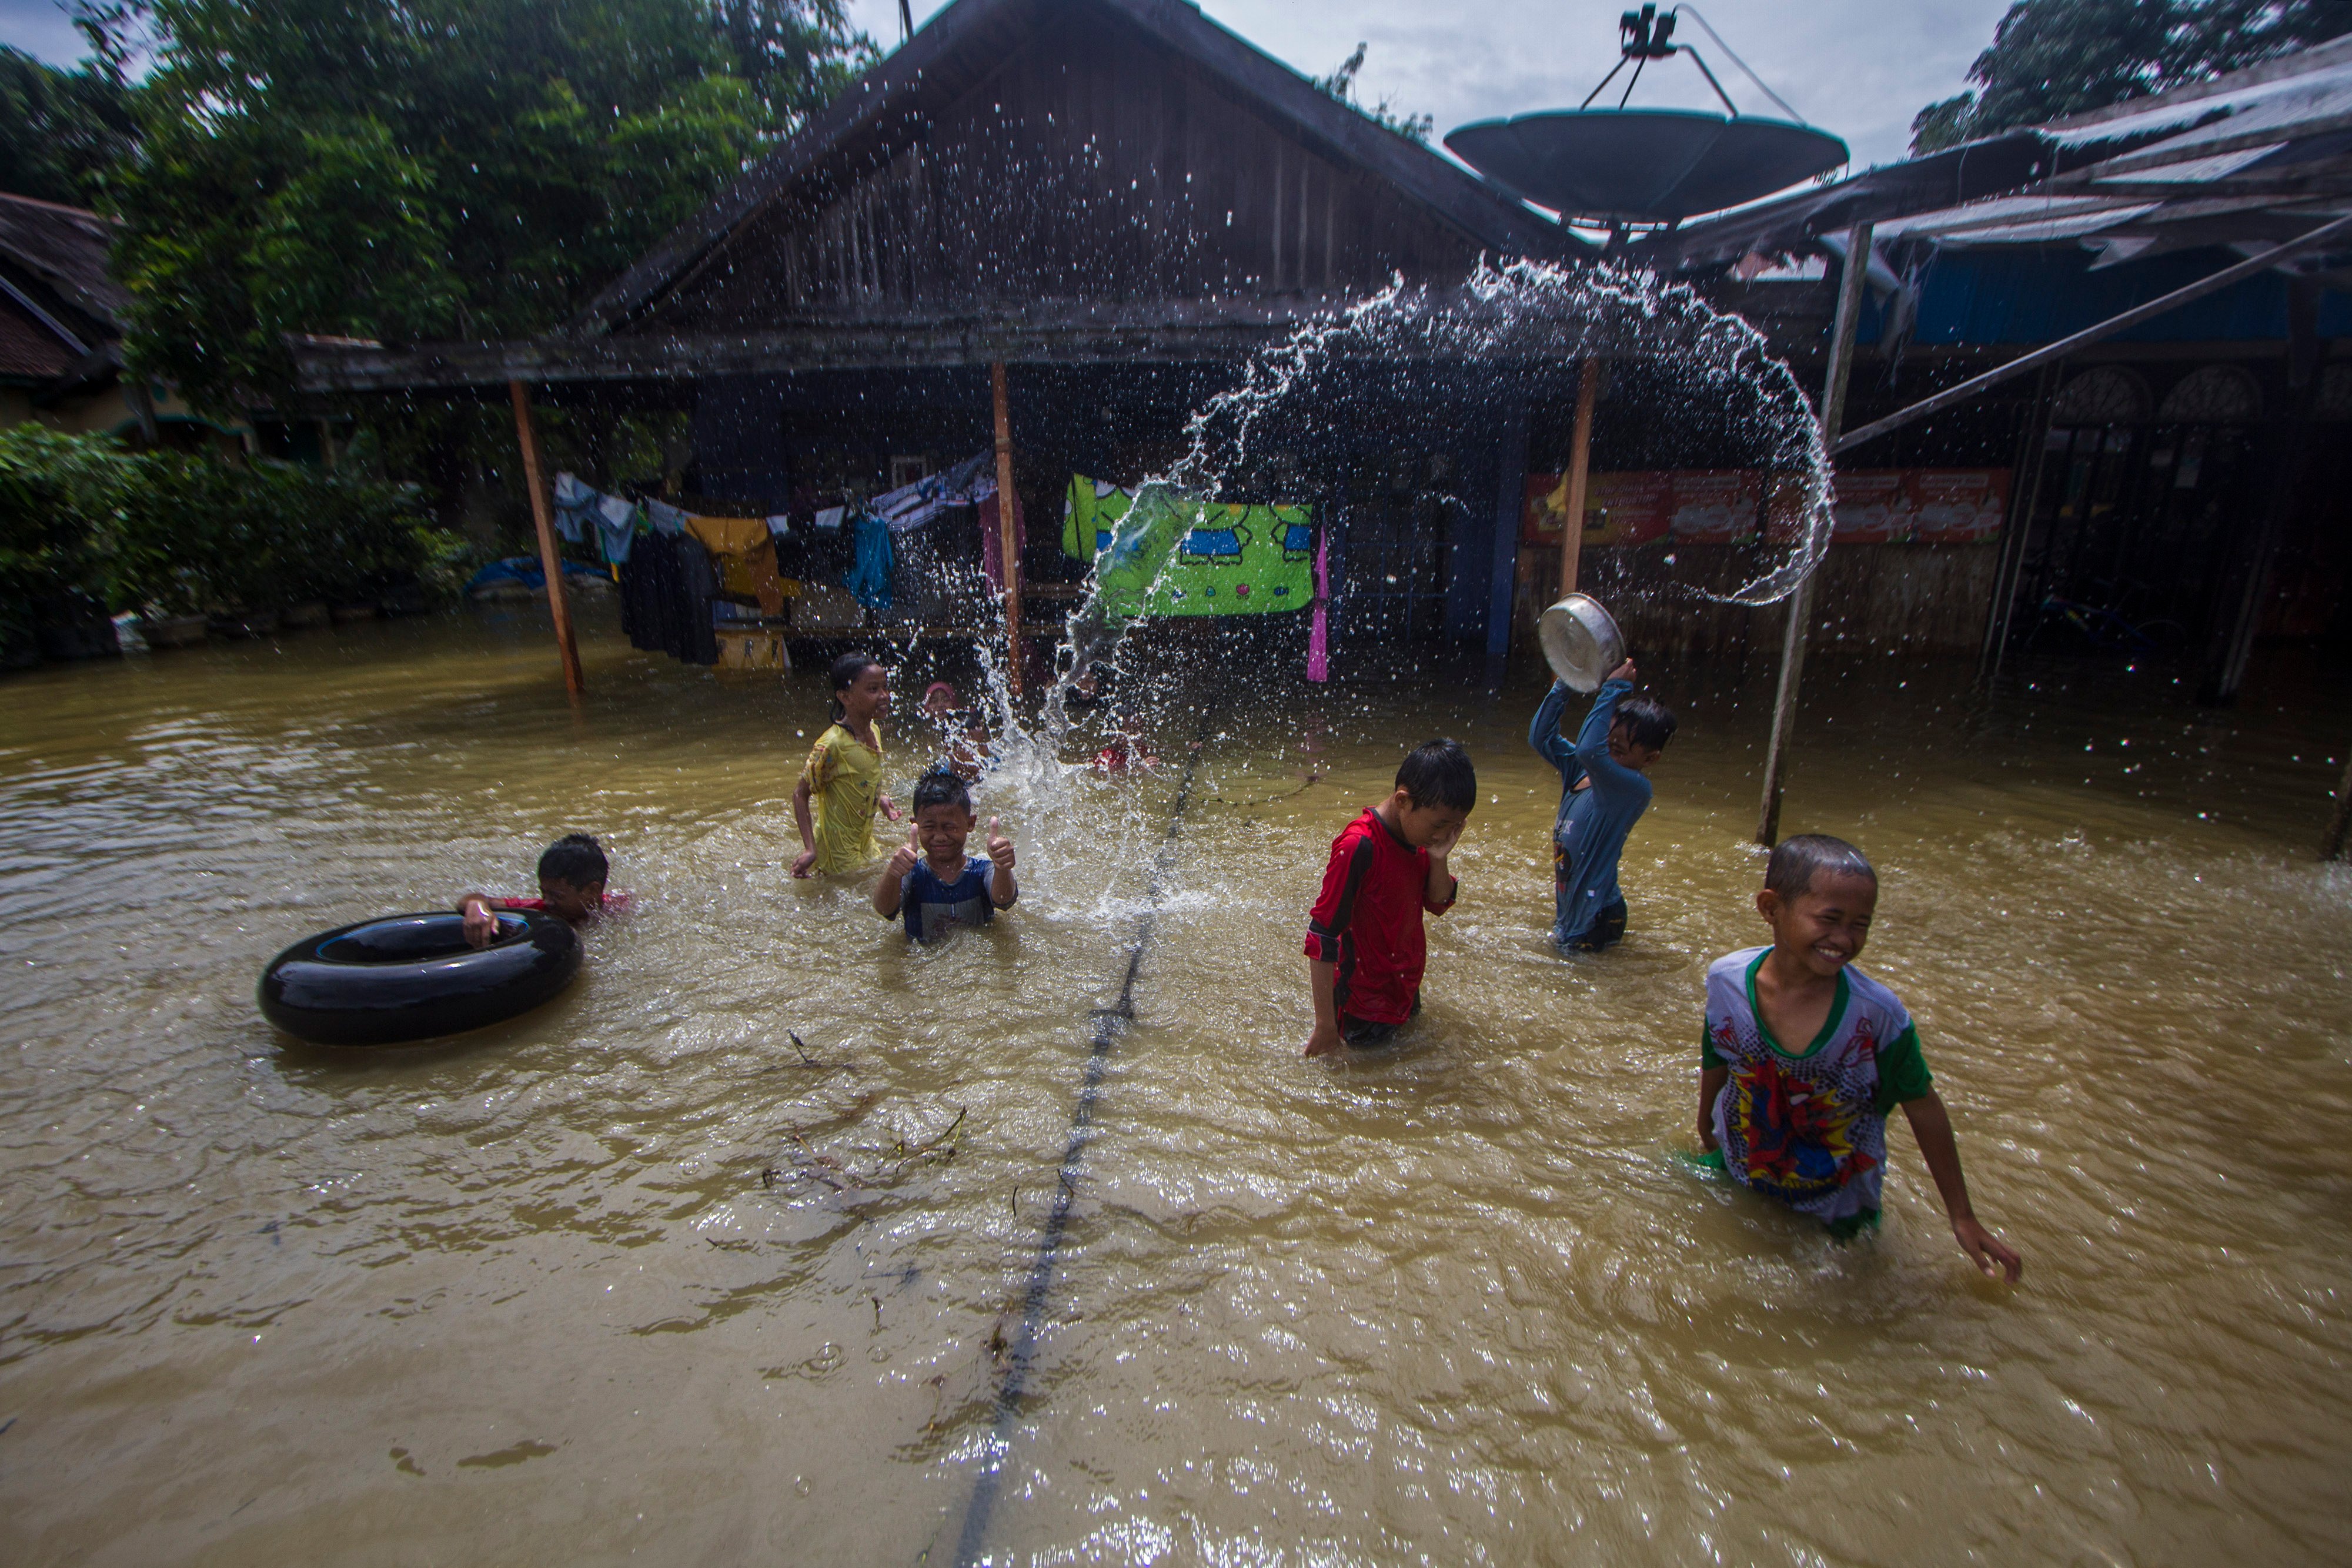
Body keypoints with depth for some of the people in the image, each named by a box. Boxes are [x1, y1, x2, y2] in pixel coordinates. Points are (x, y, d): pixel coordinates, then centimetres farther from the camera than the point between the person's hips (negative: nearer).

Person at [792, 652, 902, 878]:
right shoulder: (832, 745, -26)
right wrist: (810, 850, -27)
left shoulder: (875, 731, -1)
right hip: (838, 850, -8)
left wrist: (879, 798, 15)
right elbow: (800, 794, -22)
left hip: (864, 842, 8)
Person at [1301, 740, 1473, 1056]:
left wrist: (1439, 858, -15)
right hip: (1365, 1003, -8)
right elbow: (1321, 937, -27)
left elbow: (1439, 904, 5)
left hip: (1406, 987, 8)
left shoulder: (1418, 834, -6)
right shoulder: (1358, 847, -30)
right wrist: (1325, 1025, -23)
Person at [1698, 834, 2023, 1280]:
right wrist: (1705, 1133, 11)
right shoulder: (1726, 980, -22)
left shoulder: (1878, 1016, -27)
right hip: (1737, 1173, 1)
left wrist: (1962, 1217, -3)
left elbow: (1923, 1108, -12)